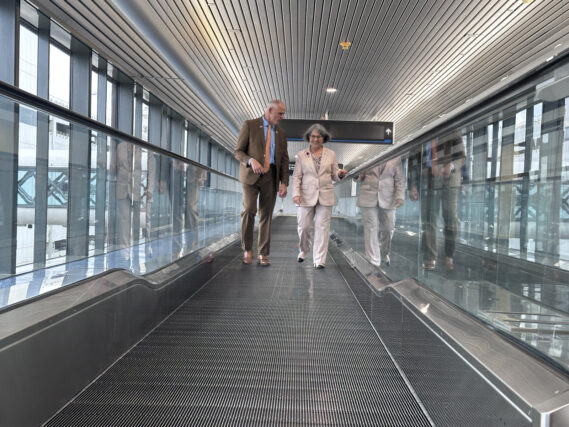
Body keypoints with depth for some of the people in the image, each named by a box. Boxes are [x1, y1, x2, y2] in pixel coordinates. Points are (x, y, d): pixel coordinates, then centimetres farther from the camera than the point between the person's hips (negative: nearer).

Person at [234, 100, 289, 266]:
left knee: (266, 216, 2)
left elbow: (284, 159, 13)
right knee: (248, 210, -16)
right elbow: (238, 152, -1)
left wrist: (284, 183, 2)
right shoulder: (249, 125, 2)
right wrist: (251, 161, -22)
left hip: (270, 177, 3)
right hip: (251, 175, -3)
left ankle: (263, 255, 8)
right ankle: (247, 250, 2)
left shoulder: (281, 132, 15)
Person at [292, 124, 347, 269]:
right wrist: (296, 193, -9)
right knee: (304, 226, 2)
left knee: (322, 227, -1)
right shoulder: (301, 155, 5)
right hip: (307, 196, 0)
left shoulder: (331, 154, 8)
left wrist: (340, 174, -12)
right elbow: (296, 176, 3)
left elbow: (334, 176, 11)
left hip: (325, 196, 1)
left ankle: (319, 260, 6)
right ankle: (304, 250, 33)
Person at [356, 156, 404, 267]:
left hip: (388, 199, 1)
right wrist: (360, 175, -11)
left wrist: (400, 196, -5)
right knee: (371, 229, -3)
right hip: (368, 198, -1)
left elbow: (399, 180, 7)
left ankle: (384, 254, 33)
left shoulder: (396, 158, 10)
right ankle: (374, 263, 3)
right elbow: (359, 178, 12)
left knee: (388, 228, 5)